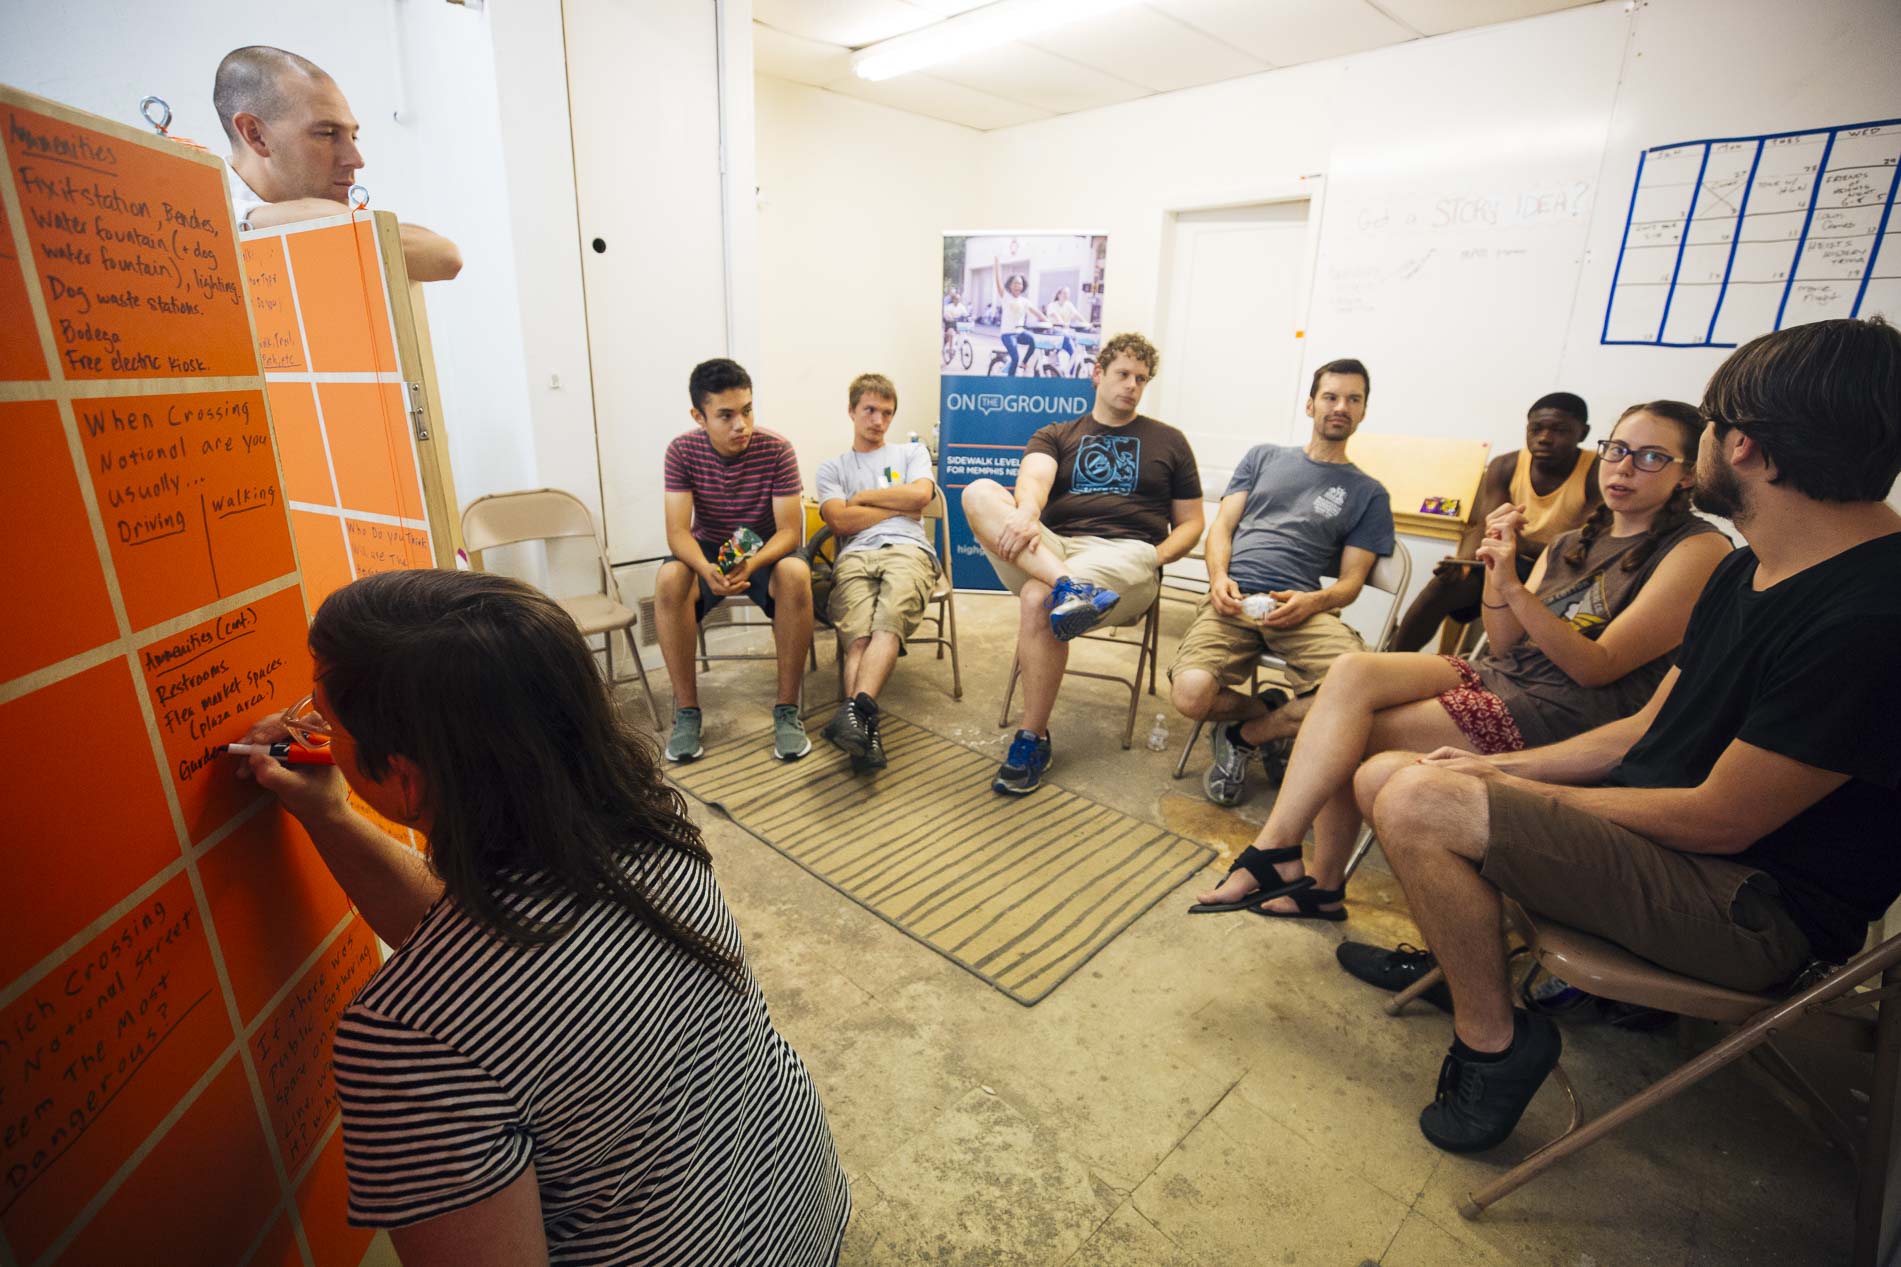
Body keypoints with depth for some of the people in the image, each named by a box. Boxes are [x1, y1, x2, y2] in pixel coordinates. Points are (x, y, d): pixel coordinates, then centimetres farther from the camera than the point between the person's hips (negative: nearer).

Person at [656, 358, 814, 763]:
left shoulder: (777, 450, -16)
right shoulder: (682, 451, -12)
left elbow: (790, 531, -18)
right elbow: (678, 531, -17)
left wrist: (752, 563, -40)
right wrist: (706, 570, -40)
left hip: (767, 552, -1)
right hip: (707, 552, 1)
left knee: (796, 574, -35)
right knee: (669, 578, -32)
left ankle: (786, 707, -24)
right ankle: (686, 710, -18)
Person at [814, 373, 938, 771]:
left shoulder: (912, 452, 30)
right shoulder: (832, 468, 27)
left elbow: (920, 496, 7)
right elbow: (840, 522, 7)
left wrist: (862, 498, 12)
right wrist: (900, 505, 11)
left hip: (908, 549, 0)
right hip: (855, 556, 1)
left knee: (888, 622, -35)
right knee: (857, 636, -31)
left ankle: (856, 709, -53)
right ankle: (865, 728, -47)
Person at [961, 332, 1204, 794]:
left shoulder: (1168, 441, 20)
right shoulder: (1055, 436, 21)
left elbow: (1190, 523, 17)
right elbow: (1033, 478, -3)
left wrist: (1153, 558, -5)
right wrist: (1025, 514, -28)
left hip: (1126, 555, -2)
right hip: (1052, 549, 3)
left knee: (1037, 600, -35)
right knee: (979, 492, -23)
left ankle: (1033, 739, -21)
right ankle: (1068, 585, -44)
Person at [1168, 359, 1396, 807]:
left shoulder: (1368, 493, 19)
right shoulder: (1264, 456, 23)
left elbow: (1350, 581, 12)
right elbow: (1221, 527, 15)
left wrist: (1311, 601, -12)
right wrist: (1219, 578, -7)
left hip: (1303, 607, 0)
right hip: (1233, 598, 0)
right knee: (1191, 693, -30)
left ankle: (1244, 735, -5)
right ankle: (1276, 719, 6)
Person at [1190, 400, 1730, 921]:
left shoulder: (1699, 549, -3)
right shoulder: (1571, 545, 17)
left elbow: (1599, 667, -12)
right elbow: (1506, 647, 10)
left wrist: (1514, 587, -22)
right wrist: (1496, 572, -4)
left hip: (1566, 716, -7)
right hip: (1505, 679, 7)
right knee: (1352, 672, -18)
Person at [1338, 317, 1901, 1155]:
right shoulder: (1751, 570, 8)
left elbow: (1719, 821, -22)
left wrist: (1518, 792, -12)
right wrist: (1498, 768, 2)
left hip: (1756, 909, -9)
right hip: (1661, 825, 9)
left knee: (1419, 801, -27)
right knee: (1382, 776, 0)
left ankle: (1493, 1041, -6)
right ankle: (1464, 949, 16)